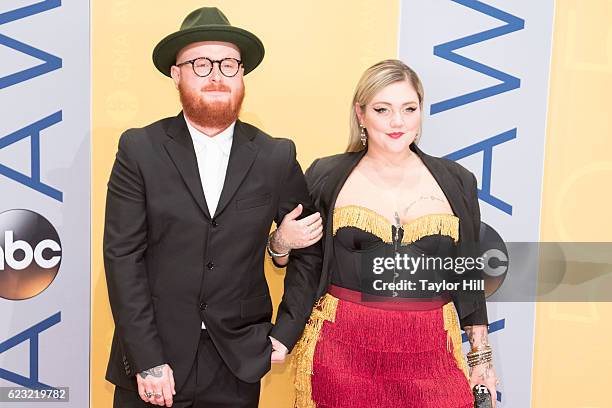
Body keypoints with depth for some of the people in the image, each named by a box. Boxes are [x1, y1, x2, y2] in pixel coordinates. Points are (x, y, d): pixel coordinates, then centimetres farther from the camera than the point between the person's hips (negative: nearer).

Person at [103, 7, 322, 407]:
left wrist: (286, 333, 1)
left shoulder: (277, 157, -1)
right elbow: (123, 255, -8)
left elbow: (311, 249, 7)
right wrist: (148, 360, -12)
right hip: (153, 353, -1)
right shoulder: (140, 149, -5)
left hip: (238, 363, 2)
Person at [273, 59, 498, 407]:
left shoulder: (457, 182, 3)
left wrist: (482, 355, 10)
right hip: (342, 350, -1)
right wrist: (283, 242, -12)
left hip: (430, 354, 1)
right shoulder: (326, 176, -1)